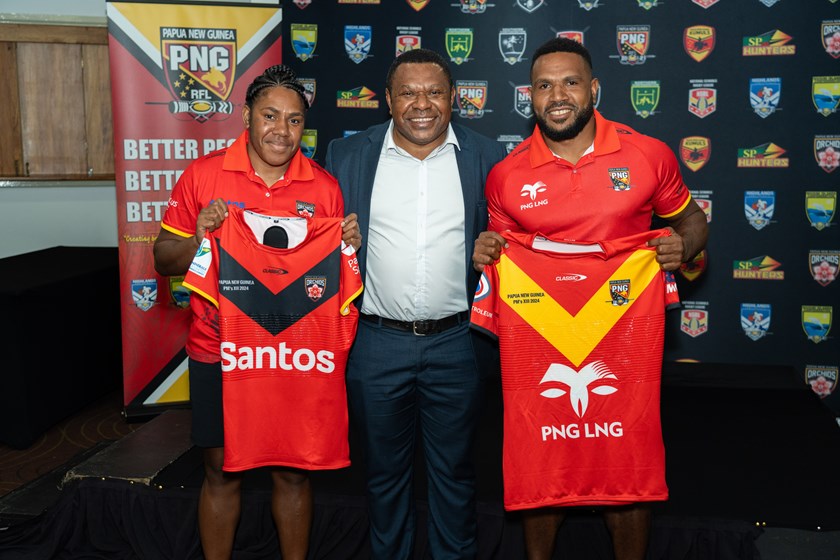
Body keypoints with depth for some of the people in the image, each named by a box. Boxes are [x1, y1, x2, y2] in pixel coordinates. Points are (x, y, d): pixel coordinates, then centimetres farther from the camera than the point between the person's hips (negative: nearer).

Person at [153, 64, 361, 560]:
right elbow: (164, 261, 1)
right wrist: (198, 238, -19)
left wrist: (349, 247, -13)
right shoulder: (203, 174, -3)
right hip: (219, 352, -1)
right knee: (222, 469, 11)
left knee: (294, 472, 12)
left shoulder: (324, 187, 0)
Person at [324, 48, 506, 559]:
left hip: (456, 341, 0)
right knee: (385, 469, 17)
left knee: (454, 470, 15)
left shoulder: (487, 158, -1)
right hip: (378, 342, 1)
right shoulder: (347, 156, 0)